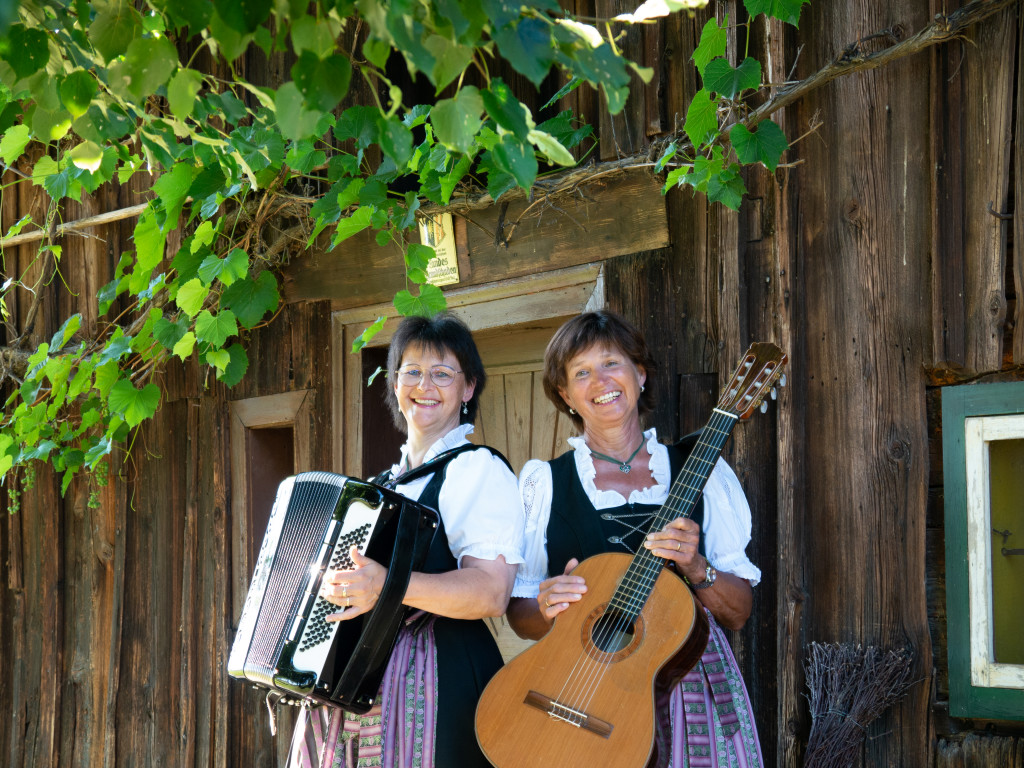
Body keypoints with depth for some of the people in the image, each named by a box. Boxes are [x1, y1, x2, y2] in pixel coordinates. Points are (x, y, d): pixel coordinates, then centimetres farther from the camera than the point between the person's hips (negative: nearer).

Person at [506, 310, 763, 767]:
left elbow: (738, 612, 5)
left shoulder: (700, 472, 8)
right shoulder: (545, 483, 6)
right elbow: (520, 617, 8)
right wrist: (547, 609, -14)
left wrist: (695, 568, -13)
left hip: (691, 688, 1)